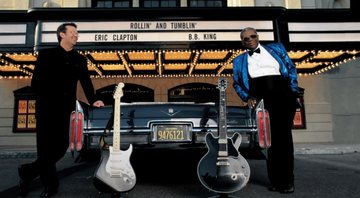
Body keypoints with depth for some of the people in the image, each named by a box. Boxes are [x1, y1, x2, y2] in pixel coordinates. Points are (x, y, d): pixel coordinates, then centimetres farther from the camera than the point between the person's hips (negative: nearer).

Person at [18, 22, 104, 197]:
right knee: (46, 147, 0)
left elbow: (86, 82, 6)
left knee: (61, 146, 4)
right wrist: (44, 101, -9)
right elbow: (35, 82, -2)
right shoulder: (46, 54, 3)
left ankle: (28, 172, 25)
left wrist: (93, 100, -6)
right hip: (46, 108, -4)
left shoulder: (80, 59, 14)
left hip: (64, 110, 4)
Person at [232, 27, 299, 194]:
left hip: (282, 94, 0)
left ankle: (286, 180, 5)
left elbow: (291, 68, 15)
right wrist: (247, 97, -2)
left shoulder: (276, 48, 18)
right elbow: (237, 83, 15)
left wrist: (293, 91, 2)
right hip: (260, 97, 1)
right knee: (270, 136, -3)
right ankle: (277, 180, 7)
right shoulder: (239, 60, 18)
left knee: (284, 135, -4)